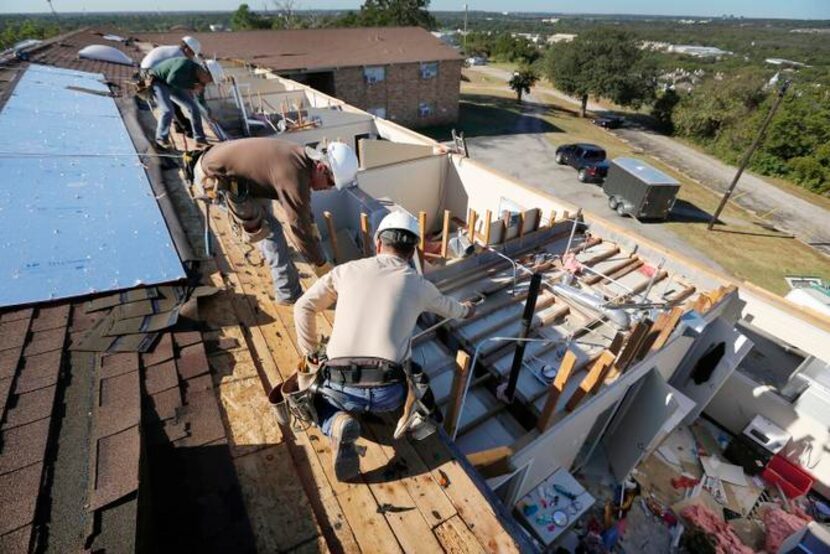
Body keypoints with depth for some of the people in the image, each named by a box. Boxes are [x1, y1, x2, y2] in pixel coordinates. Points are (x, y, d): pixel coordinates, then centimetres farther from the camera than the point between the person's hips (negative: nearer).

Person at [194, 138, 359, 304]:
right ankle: (288, 294, -1)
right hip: (213, 174, -10)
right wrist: (321, 264, -11)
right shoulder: (294, 177, -31)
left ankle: (268, 251, 53)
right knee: (270, 229, -10)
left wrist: (311, 224, 30)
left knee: (263, 204, 29)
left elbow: (301, 201, 18)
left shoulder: (302, 157, -1)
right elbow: (299, 228, -24)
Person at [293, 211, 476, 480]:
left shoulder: (348, 270, 8)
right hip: (388, 392, 2)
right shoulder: (420, 285, 7)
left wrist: (311, 352, 25)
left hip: (341, 388, -1)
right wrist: (465, 310, 53)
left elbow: (303, 307, 13)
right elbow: (448, 307, 30)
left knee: (319, 398, 33)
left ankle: (338, 424, 0)